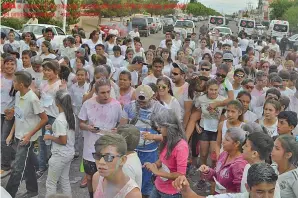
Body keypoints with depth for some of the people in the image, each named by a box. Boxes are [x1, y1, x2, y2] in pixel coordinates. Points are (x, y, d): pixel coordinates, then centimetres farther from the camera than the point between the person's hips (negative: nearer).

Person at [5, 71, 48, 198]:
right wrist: (11, 133, 10)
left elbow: (44, 119, -16)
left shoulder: (32, 99, -22)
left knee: (17, 168, -1)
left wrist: (29, 135, -16)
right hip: (19, 136, 8)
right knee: (27, 165, 19)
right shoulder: (18, 95, 1)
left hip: (27, 138, -8)